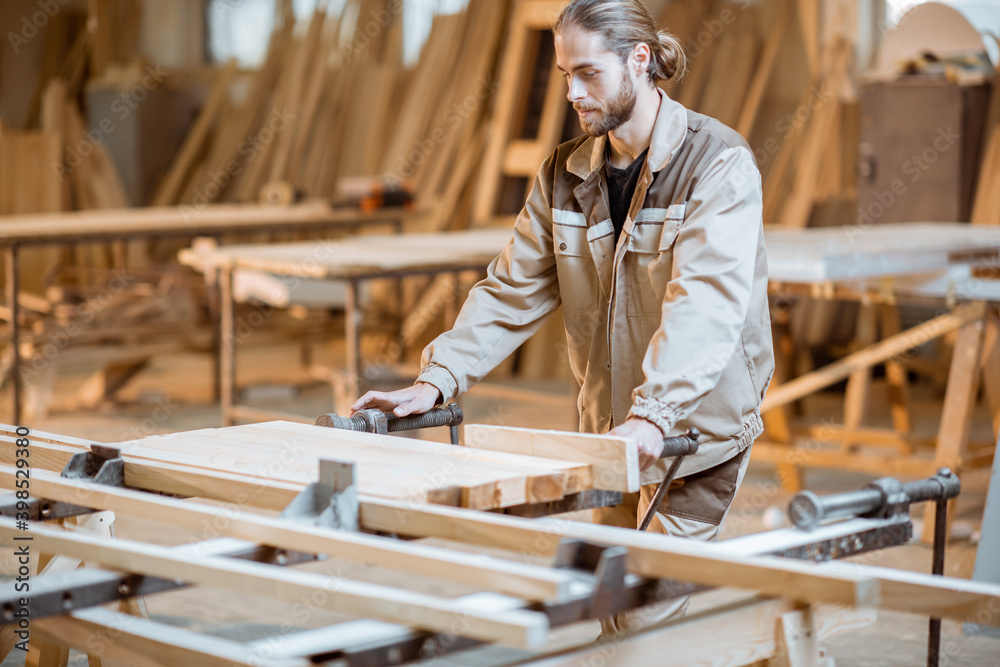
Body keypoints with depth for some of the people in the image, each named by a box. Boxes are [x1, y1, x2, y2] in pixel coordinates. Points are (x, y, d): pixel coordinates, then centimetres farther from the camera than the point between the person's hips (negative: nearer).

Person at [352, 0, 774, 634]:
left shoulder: (720, 164, -15)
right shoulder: (565, 174, 5)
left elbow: (705, 303, -29)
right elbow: (513, 290, 5)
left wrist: (653, 415, -41)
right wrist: (438, 379, -8)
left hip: (698, 431, -6)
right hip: (609, 432, 6)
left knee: (648, 617, -9)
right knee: (615, 610, 12)